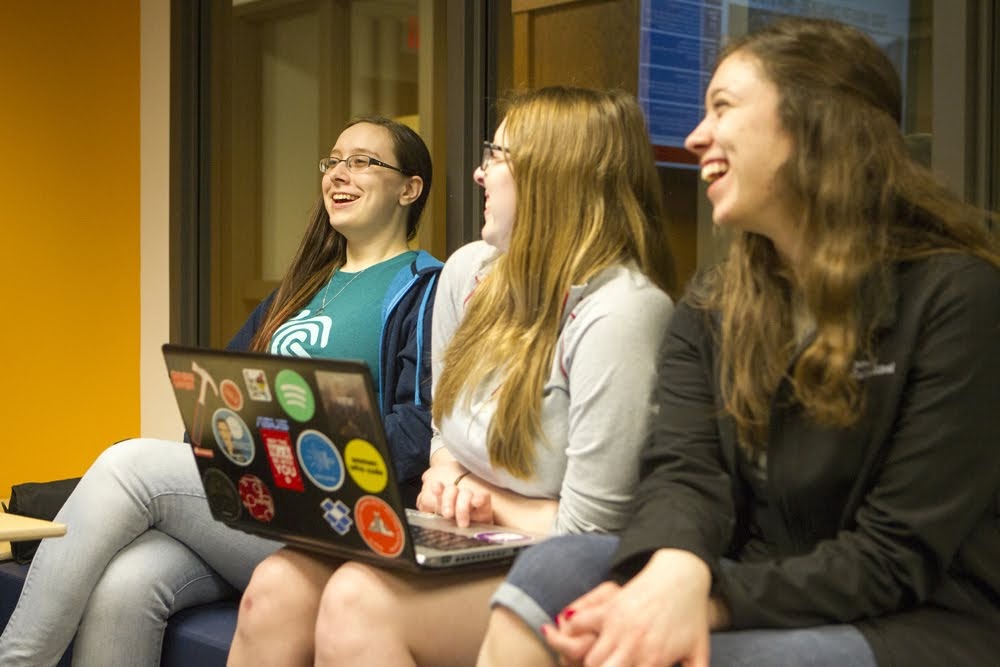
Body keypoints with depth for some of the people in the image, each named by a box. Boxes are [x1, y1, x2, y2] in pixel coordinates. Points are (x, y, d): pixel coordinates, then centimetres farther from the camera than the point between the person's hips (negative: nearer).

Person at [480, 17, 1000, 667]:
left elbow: (898, 556, -15)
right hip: (759, 596, 5)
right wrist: (676, 572, -33)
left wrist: (708, 601, -27)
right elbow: (684, 470, -9)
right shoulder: (712, 308, 8)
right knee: (555, 568, -22)